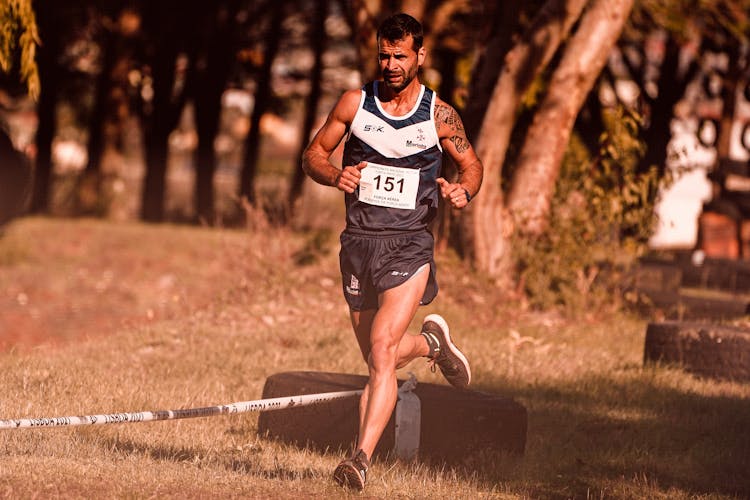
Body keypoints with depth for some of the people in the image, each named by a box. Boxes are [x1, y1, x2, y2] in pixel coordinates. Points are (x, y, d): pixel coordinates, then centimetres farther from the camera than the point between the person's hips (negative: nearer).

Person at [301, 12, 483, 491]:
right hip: (359, 241, 3)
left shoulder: (439, 116, -2)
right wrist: (335, 175, -12)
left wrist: (463, 191, -10)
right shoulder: (355, 103, 2)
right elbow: (313, 154, 10)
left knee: (381, 352, -21)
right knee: (381, 360, 14)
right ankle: (431, 342, 48)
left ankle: (362, 458, -25)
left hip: (409, 245, -3)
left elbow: (472, 164, 13)